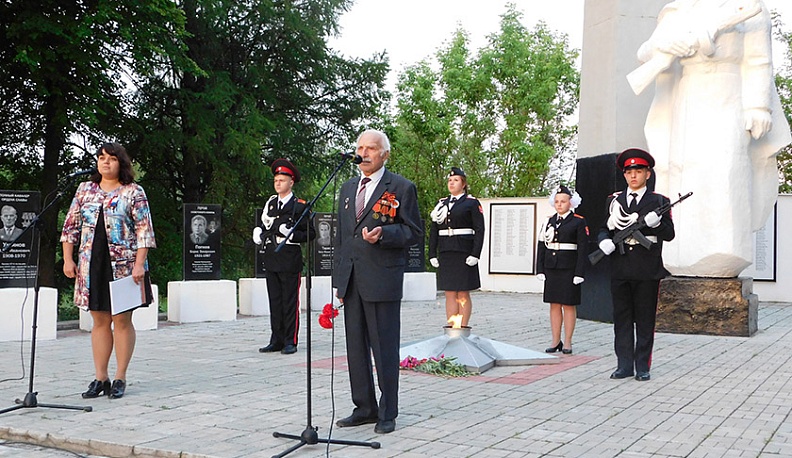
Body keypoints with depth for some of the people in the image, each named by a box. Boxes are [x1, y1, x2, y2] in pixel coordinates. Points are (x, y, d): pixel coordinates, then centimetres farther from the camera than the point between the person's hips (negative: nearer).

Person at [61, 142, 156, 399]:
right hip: (92, 266, 4)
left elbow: (144, 231, -5)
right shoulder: (85, 190, 11)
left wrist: (139, 263, -13)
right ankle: (100, 378, 14)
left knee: (122, 321, 2)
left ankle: (120, 378, 9)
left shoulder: (134, 192, -1)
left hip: (124, 265, -4)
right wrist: (68, 259, 5)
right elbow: (71, 226, 13)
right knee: (99, 322, 8)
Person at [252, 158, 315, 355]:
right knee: (275, 302, 9)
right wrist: (259, 232, 7)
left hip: (290, 260, -6)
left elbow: (310, 233, -3)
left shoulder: (299, 206, -2)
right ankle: (277, 341, 15)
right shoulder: (270, 203, 15)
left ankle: (290, 342, 5)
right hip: (271, 260, 6)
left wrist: (292, 235, -17)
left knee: (290, 302, -1)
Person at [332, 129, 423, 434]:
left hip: (382, 280, -6)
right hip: (351, 280, 6)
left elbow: (415, 233, -2)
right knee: (356, 347, 11)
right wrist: (338, 278, 16)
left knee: (384, 348, -1)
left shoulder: (401, 188, -2)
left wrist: (384, 234, -20)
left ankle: (388, 413, 9)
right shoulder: (348, 188, 17)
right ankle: (365, 408, 22)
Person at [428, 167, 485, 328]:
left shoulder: (472, 203, 1)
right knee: (450, 294, 5)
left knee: (463, 294, -1)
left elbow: (479, 230, -5)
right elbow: (433, 230, 13)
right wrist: (432, 254, 5)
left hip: (464, 253, -4)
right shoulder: (441, 203, 15)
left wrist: (475, 254, -14)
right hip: (445, 254, 4)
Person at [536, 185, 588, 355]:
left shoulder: (579, 222, -2)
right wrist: (540, 269, 5)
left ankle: (567, 342, 8)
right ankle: (555, 341, 14)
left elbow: (583, 249, -6)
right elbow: (542, 246, 11)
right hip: (551, 269, 4)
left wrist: (579, 273, -12)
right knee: (554, 305, 7)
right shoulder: (549, 221, 11)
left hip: (569, 269, -4)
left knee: (568, 305, 1)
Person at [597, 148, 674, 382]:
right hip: (620, 269, 3)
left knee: (645, 320, 3)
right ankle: (624, 365, 13)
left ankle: (643, 366, 10)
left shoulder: (659, 202, 4)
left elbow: (669, 234, 0)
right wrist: (604, 240, -8)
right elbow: (604, 228, 15)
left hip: (647, 271, -3)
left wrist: (655, 222, -20)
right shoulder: (614, 200, 13)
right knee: (622, 319, 6)